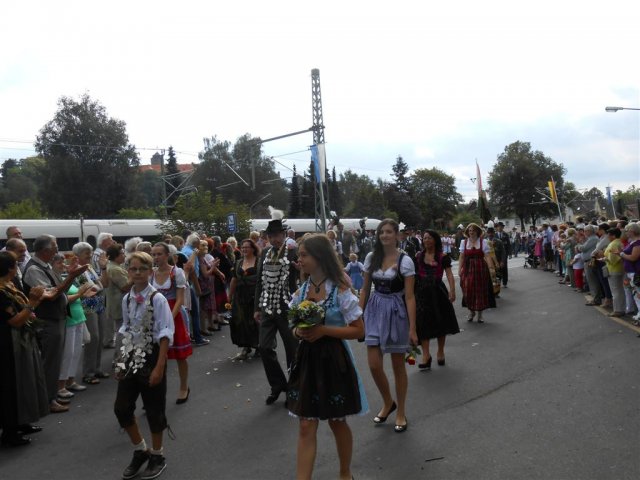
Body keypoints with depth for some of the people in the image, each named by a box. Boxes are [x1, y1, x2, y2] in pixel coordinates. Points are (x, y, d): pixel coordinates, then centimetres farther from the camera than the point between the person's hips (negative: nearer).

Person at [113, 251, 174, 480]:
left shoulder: (157, 299, -15)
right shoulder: (126, 299, 2)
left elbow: (165, 335, -16)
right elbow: (126, 331, 12)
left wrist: (159, 367, -20)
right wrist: (122, 360, 9)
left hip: (152, 358, -5)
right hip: (131, 358, 5)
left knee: (154, 409, 6)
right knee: (121, 408, 6)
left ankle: (157, 456, 29)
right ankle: (140, 450, 29)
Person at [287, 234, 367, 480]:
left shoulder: (340, 291, -13)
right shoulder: (301, 291, 3)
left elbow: (358, 330, -11)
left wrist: (324, 330, -21)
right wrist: (299, 331, -10)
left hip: (333, 360, -4)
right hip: (307, 359, 4)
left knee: (337, 422, 14)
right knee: (306, 426, 4)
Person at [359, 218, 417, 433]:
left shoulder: (405, 260, -10)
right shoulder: (371, 258, 2)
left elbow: (409, 296, -12)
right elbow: (365, 290, 9)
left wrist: (412, 328, -14)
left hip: (396, 312, -4)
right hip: (375, 311, 4)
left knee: (398, 366, 9)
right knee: (374, 365, 1)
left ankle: (401, 413, 27)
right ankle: (388, 403, 29)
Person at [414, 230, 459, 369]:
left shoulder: (443, 257, -3)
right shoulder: (418, 256, 5)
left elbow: (449, 274, -11)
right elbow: (413, 273, 8)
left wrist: (452, 290, -22)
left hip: (438, 292, -1)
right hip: (422, 292, 1)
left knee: (441, 322, 10)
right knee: (422, 323, -5)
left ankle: (440, 352, 29)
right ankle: (426, 355, 0)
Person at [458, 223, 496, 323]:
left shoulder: (483, 242, 0)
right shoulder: (464, 242, 6)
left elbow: (487, 256, -6)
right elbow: (461, 257, 4)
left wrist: (491, 268, -17)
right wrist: (459, 269, -4)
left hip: (480, 269, -1)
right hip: (467, 269, 1)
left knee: (480, 291, 3)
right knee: (468, 291, 0)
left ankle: (480, 314, 17)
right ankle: (471, 312, 21)